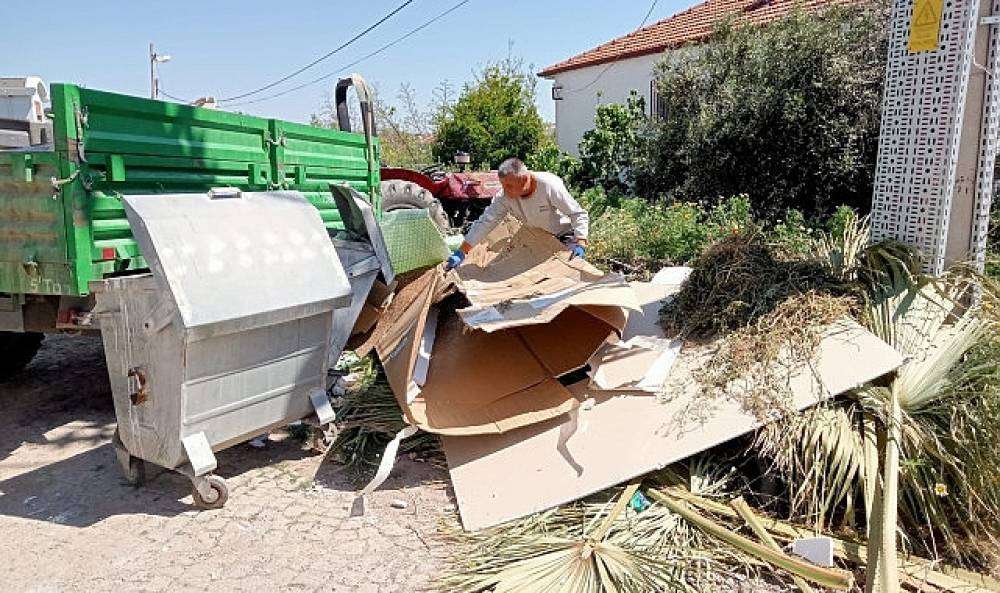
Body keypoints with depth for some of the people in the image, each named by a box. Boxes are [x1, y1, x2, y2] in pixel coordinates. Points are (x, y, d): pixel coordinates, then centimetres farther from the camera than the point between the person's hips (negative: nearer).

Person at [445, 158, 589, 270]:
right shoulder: (505, 197, -21)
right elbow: (485, 223, -19)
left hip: (564, 236, -4)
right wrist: (461, 253, -25)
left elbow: (579, 215, -26)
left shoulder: (550, 185, -32)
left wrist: (580, 245, -40)